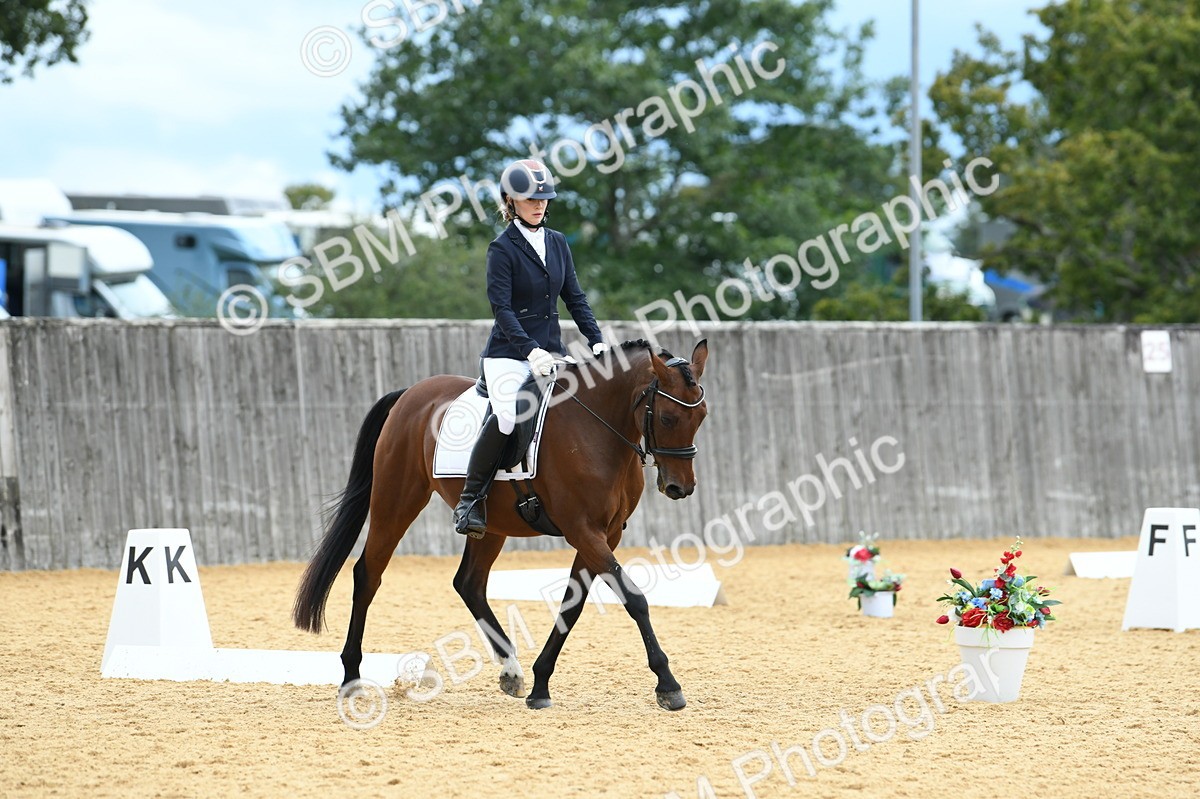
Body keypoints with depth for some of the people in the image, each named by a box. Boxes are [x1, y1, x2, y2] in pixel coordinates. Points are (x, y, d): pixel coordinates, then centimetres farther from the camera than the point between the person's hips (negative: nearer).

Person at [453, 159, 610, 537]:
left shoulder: (558, 243, 12)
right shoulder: (502, 248, -5)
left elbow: (574, 298, 13)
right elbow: (502, 307, -13)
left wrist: (597, 341, -1)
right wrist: (530, 350, -25)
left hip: (551, 351, 6)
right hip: (509, 354, -6)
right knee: (507, 416, -30)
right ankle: (471, 498, -16)